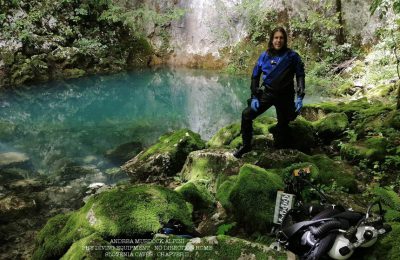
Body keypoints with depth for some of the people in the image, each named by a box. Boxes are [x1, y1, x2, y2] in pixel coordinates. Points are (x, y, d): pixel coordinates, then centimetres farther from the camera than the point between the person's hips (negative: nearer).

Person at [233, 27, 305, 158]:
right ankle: (246, 146, 5)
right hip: (267, 93, 2)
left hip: (285, 95, -1)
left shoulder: (292, 56, -6)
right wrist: (254, 96, -2)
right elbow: (255, 76, 6)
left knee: (283, 124, 8)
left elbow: (300, 75, -1)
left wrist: (300, 97, -11)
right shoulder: (264, 56, 0)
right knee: (246, 114, -10)